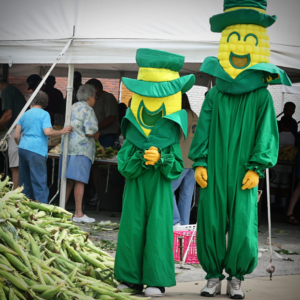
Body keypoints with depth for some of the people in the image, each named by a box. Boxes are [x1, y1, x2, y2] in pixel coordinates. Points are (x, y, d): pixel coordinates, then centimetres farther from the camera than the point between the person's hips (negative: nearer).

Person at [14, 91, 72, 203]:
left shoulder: (25, 115, 15)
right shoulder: (44, 114, -1)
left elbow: (16, 136, 13)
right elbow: (48, 132, -15)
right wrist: (62, 131, -1)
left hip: (23, 149, 6)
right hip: (36, 151, -6)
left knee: (25, 182, 13)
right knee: (40, 183, -7)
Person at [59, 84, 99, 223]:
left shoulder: (73, 107, 18)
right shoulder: (87, 110, -8)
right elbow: (90, 132, -16)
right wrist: (96, 135, 7)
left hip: (67, 147, 8)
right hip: (81, 149, -8)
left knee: (68, 180, 12)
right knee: (80, 181, -7)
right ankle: (78, 213, -8)